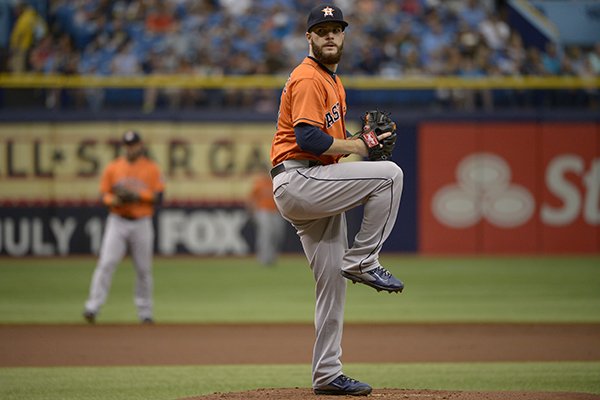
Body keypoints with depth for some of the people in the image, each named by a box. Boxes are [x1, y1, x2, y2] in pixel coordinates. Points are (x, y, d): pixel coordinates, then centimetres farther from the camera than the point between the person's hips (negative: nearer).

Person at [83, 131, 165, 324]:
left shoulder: (152, 168, 3)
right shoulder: (113, 167, 5)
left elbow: (158, 197, -3)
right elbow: (104, 194, 5)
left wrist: (137, 196, -18)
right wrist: (116, 200, -17)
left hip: (142, 223, 0)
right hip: (117, 222, 0)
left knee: (143, 269, 5)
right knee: (106, 263, -12)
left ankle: (145, 313, 16)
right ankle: (92, 307, -16)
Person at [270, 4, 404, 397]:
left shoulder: (333, 81, 21)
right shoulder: (308, 78, -11)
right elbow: (309, 138, -22)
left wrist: (363, 139, 6)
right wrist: (354, 147, -12)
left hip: (316, 188, 10)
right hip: (298, 182, -10)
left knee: (333, 285, 9)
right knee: (389, 174, -21)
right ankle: (362, 262, -12)